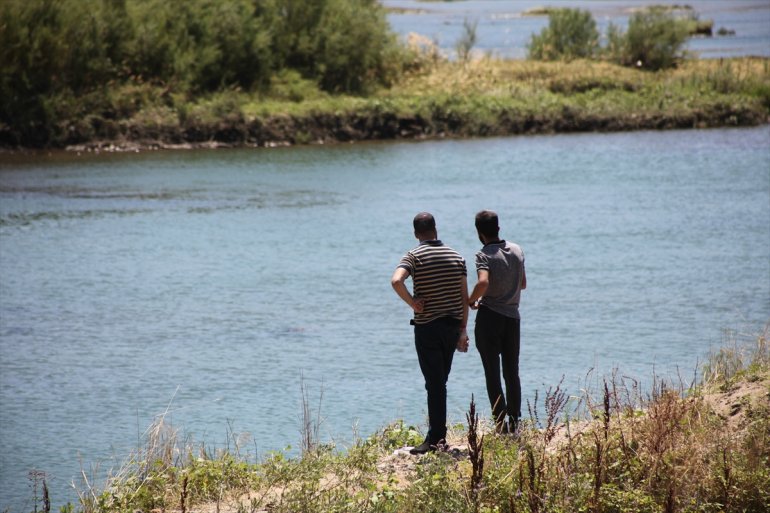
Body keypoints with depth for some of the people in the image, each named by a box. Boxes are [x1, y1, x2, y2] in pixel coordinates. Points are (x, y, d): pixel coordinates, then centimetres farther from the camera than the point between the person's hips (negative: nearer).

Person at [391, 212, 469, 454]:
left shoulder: (414, 256, -8)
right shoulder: (456, 256, 7)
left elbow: (396, 281, -28)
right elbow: (464, 297, 6)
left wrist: (413, 303, -13)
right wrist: (462, 330, 12)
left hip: (427, 327, -4)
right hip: (452, 325, 4)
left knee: (435, 383, -4)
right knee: (440, 382, 14)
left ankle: (436, 438, -5)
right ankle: (438, 434, 17)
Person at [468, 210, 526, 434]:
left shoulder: (484, 255, -13)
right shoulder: (517, 251, 6)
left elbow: (483, 283, -30)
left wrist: (471, 299, -12)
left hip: (489, 317, -5)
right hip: (513, 317, 5)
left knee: (492, 374, 1)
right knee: (512, 373, 13)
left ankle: (501, 423, -3)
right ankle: (514, 422, 14)